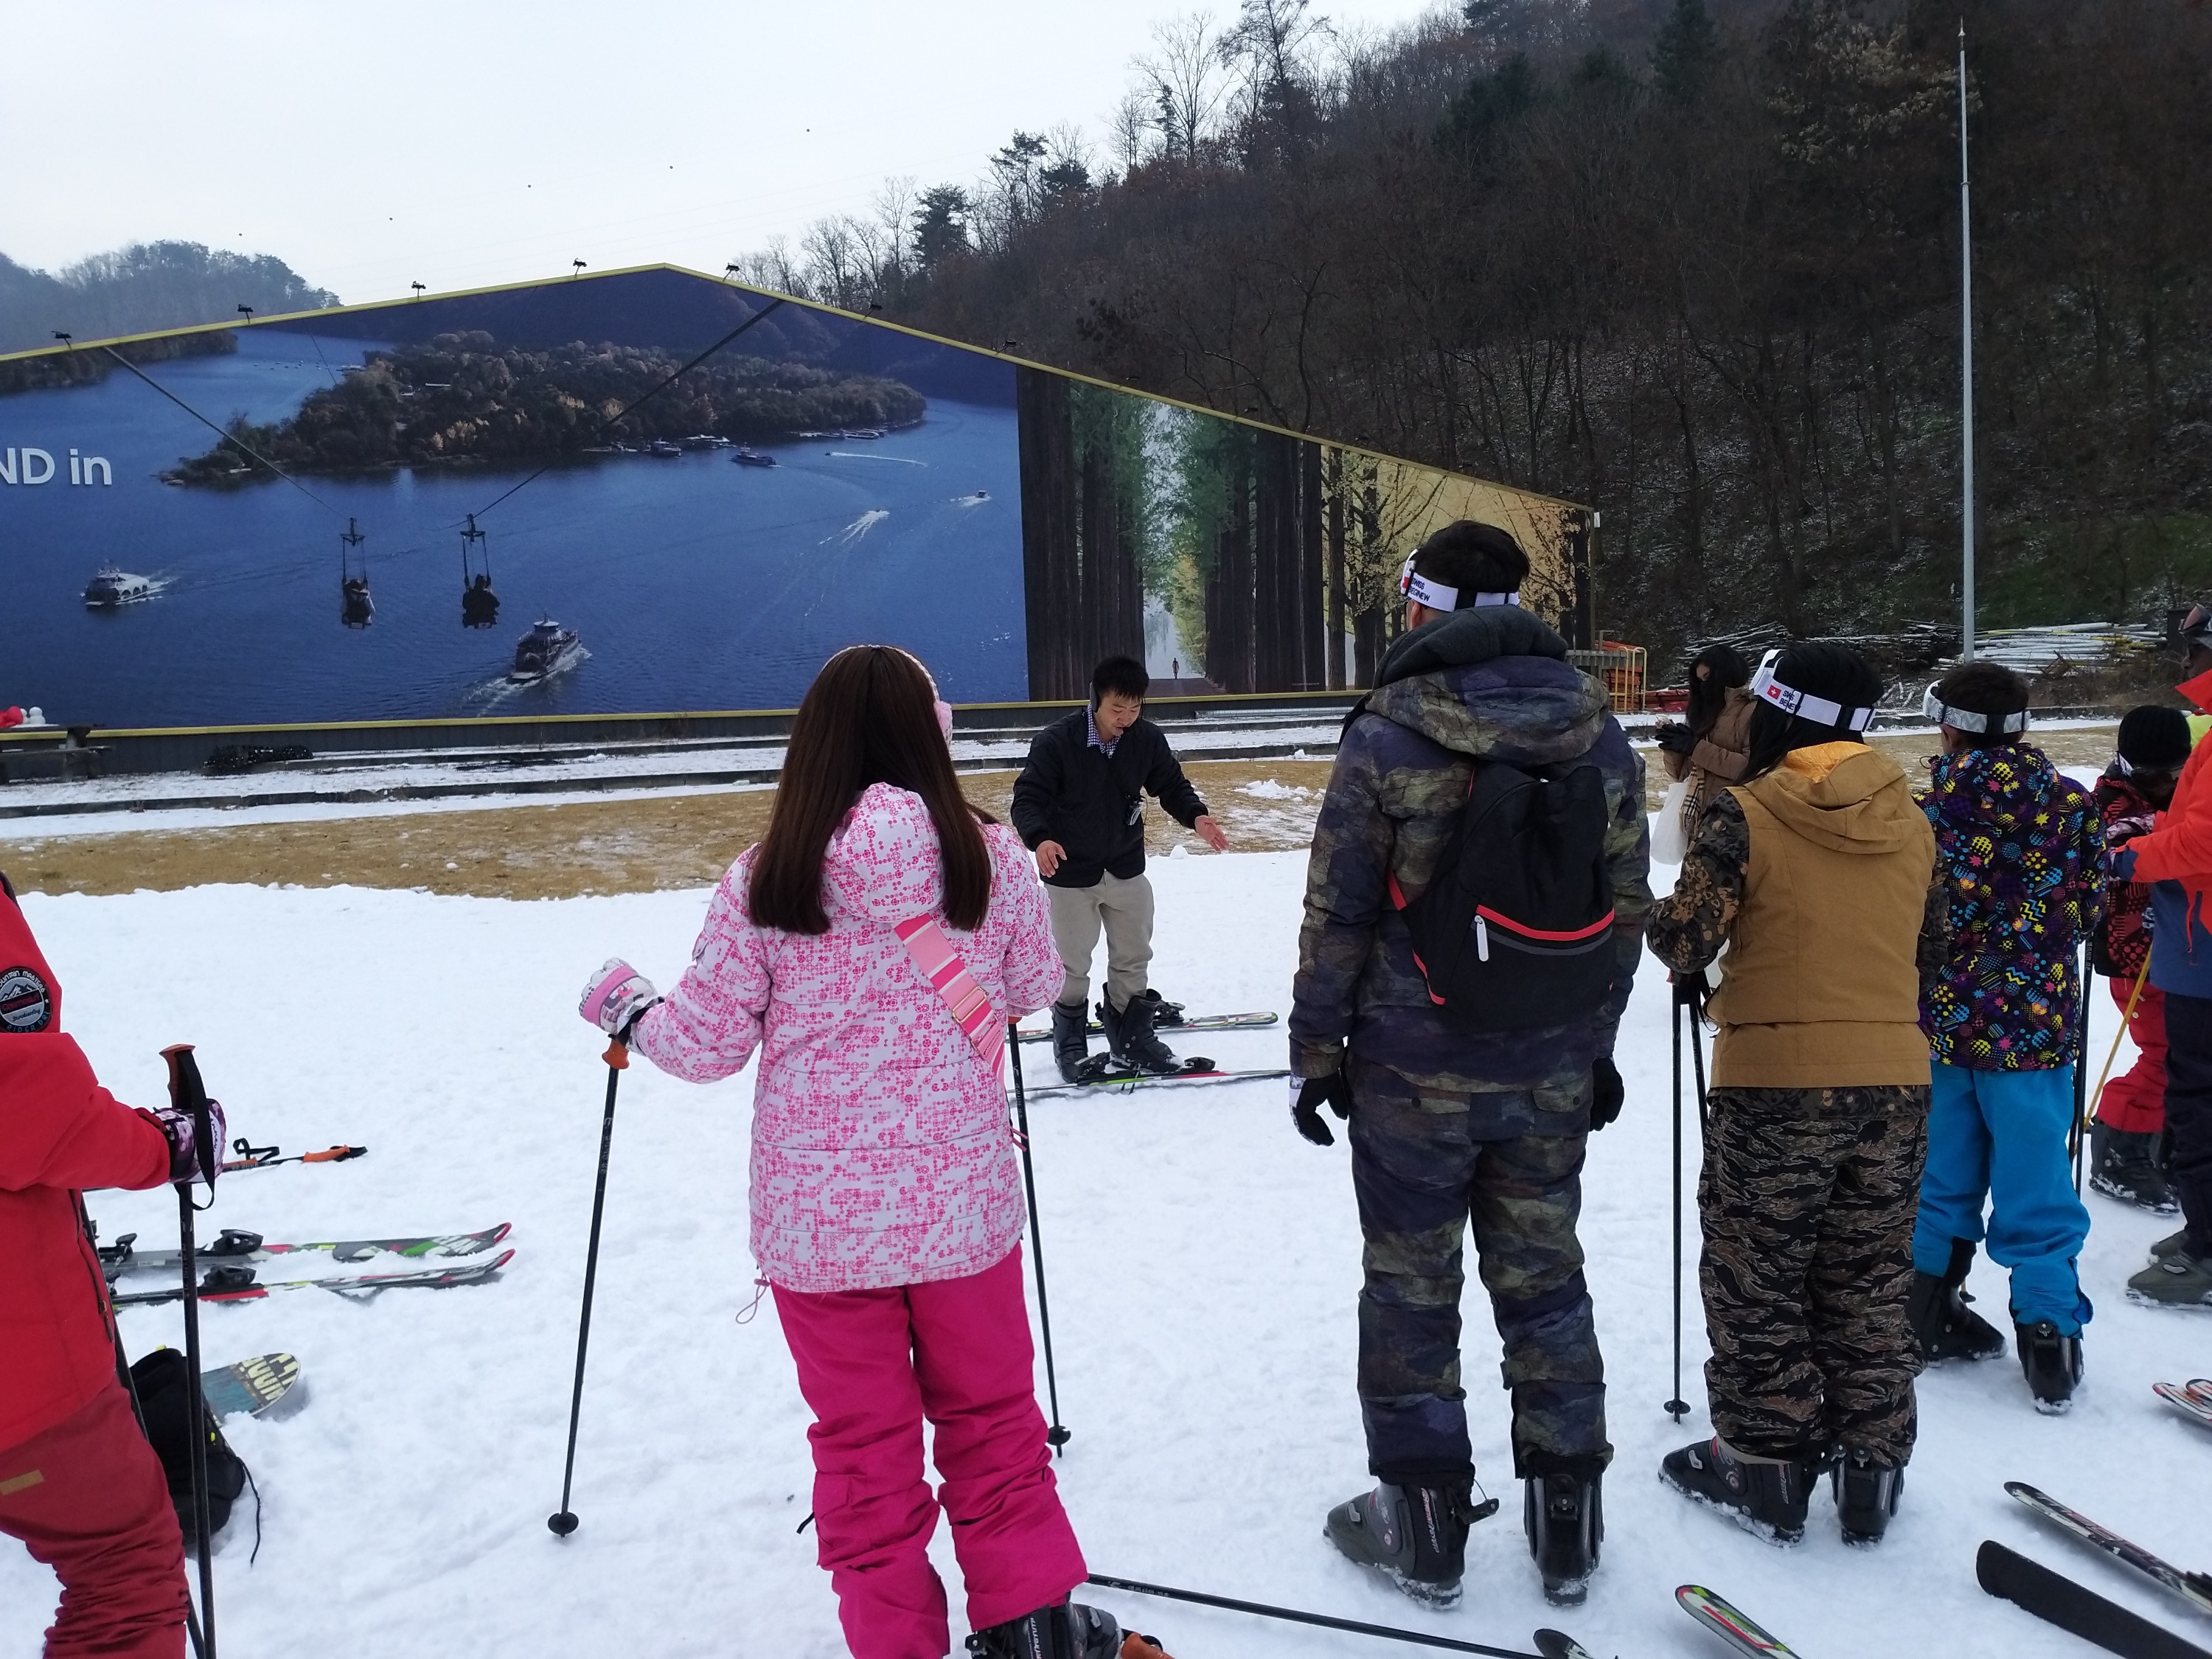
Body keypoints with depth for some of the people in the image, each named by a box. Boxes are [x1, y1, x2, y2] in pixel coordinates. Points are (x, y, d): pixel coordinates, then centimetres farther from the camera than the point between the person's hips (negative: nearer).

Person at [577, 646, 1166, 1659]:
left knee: (864, 1444, 15)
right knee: (990, 1420, 20)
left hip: (816, 1215, -1)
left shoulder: (763, 882, -10)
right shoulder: (988, 858, -7)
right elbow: (1031, 987, 8)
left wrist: (622, 1004, 17)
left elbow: (706, 1044, -3)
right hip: (963, 1198, 1)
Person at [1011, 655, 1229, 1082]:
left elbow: (1172, 785, 3)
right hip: (1070, 873, -4)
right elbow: (1027, 799, -18)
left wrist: (1196, 816, -17)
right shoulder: (1056, 742, -21)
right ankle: (1070, 1044, 30)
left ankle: (1132, 1038, 34)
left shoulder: (1148, 739, -9)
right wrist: (1040, 838, -37)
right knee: (1072, 966, 10)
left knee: (1133, 959, 16)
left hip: (1127, 870, 4)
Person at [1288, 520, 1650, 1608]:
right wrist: (1594, 1043, 17)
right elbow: (1627, 906, 6)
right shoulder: (1601, 737, 1)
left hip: (1415, 1072, -4)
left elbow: (1338, 916, -12)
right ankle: (1566, 1520, 27)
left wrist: (1314, 1050, 0)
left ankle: (1424, 1526, 22)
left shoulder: (1387, 739, -14)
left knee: (1412, 1288, 10)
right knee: (1544, 1280, 16)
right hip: (1554, 1074, 4)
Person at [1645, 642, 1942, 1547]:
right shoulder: (1909, 821, 4)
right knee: (1868, 1285, 16)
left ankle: (1766, 1465, 17)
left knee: (1758, 1286, 10)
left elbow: (1684, 945, -14)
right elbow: (1928, 947, 13)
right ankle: (1870, 1470, 23)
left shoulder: (1745, 816, -13)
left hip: (1774, 1083, -5)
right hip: (1894, 1082, 5)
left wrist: (1660, 916, 7)